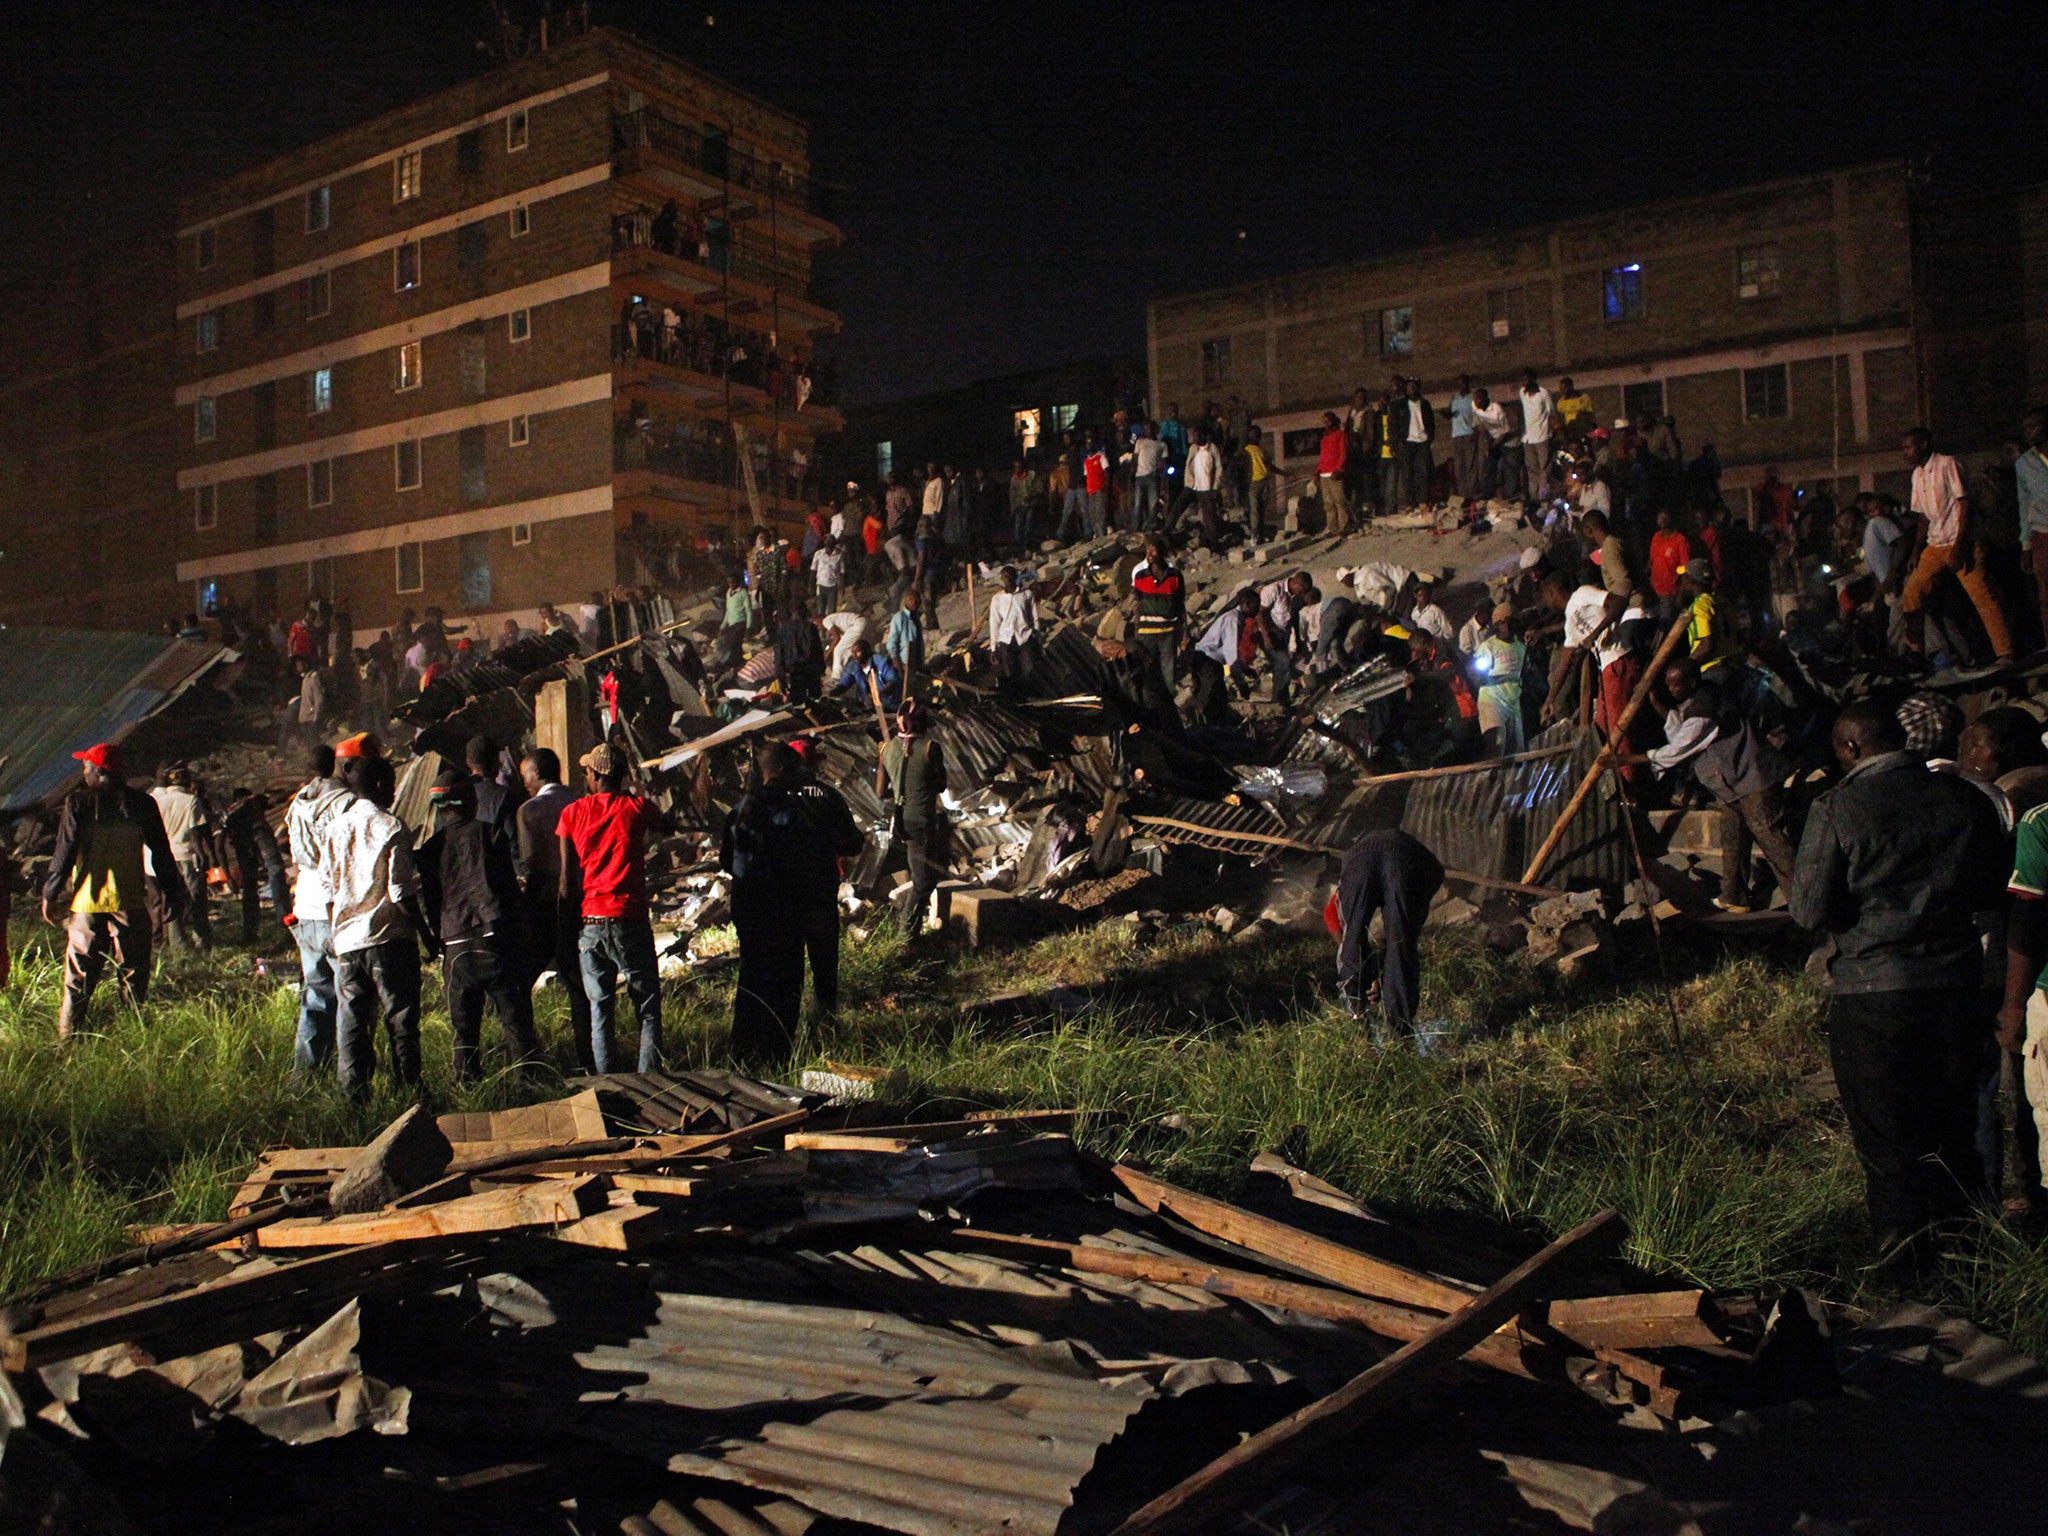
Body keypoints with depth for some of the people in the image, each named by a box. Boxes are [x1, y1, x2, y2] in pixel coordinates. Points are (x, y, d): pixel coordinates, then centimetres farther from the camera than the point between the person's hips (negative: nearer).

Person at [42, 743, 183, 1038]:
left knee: (79, 979, 8)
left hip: (86, 903, -1)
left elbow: (64, 853, -6)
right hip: (131, 903, 1)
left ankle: (68, 1038, 10)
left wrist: (49, 894, 4)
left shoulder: (77, 803, -6)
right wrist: (173, 894, 11)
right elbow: (161, 854, 4)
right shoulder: (142, 803, 0)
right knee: (134, 975, 9)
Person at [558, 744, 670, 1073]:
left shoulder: (573, 813, 3)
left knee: (599, 1012, 9)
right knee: (648, 1009, 4)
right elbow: (665, 824, 22)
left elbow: (566, 880, 0)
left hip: (591, 923, 2)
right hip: (631, 921, -2)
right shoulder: (636, 807, -1)